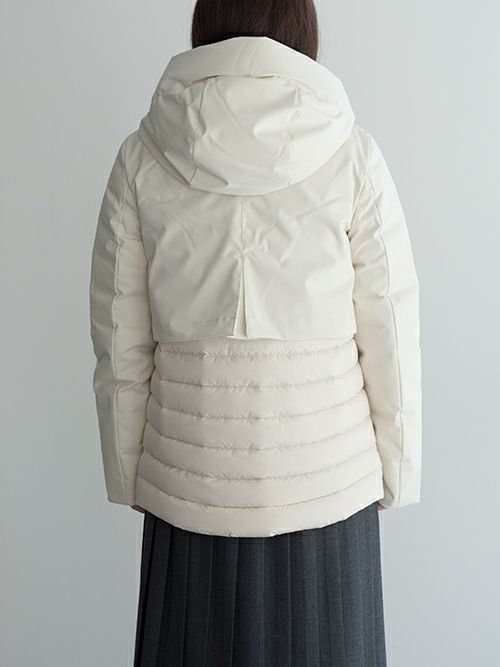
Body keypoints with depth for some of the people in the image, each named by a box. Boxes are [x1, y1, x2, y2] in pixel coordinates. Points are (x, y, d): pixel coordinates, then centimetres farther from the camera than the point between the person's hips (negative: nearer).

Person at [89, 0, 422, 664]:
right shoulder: (351, 152, -7)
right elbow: (390, 331, -6)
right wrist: (396, 472, 7)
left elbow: (121, 343, -2)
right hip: (327, 474, -1)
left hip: (193, 467, 1)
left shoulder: (144, 154, -4)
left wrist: (130, 480, 9)